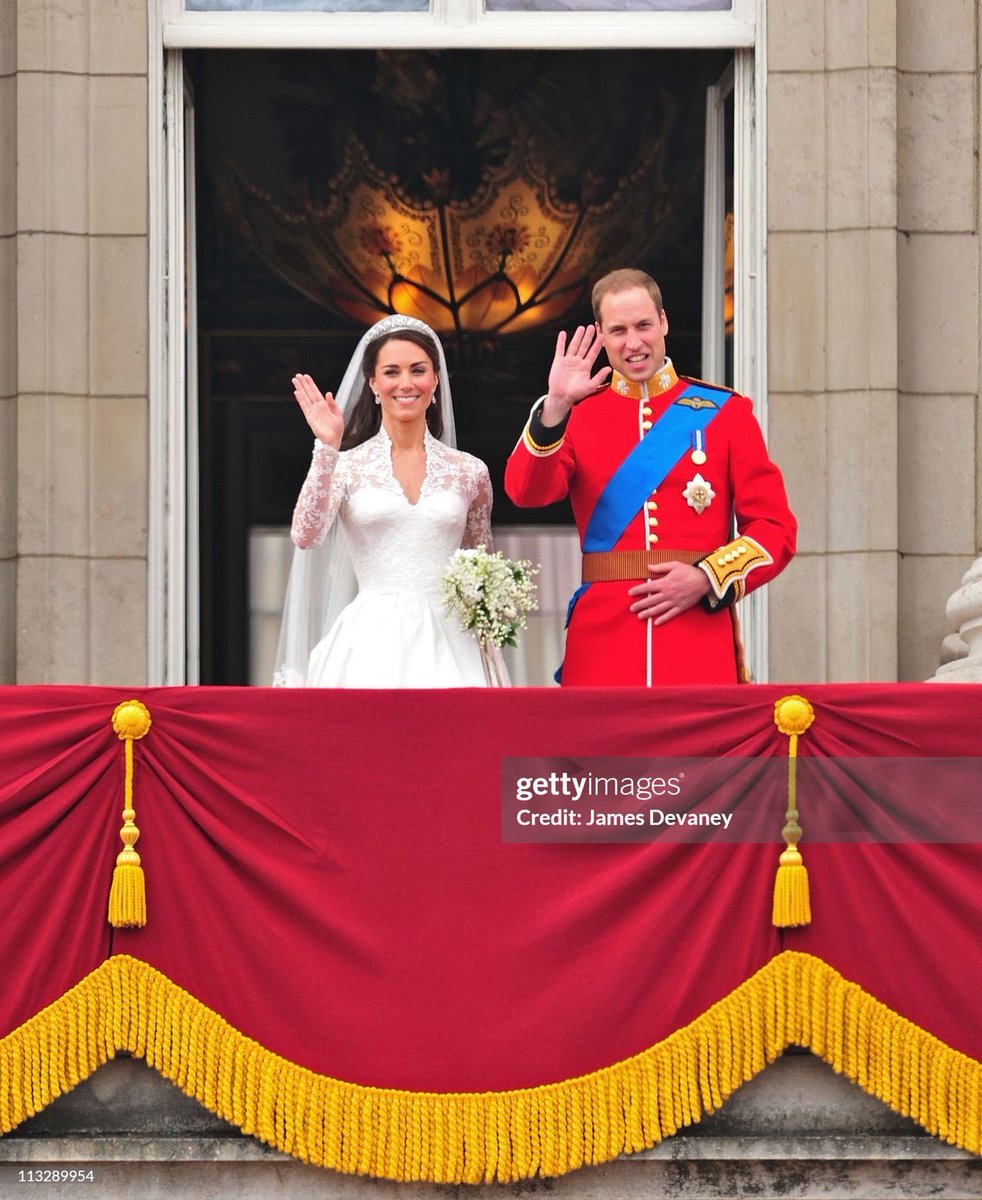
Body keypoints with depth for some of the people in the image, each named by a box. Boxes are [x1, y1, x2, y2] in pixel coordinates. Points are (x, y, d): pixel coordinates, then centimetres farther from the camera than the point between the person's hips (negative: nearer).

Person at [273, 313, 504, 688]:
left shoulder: (469, 472, 10)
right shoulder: (346, 465, 5)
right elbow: (306, 536, -12)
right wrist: (327, 449, -15)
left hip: (446, 644, 2)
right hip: (372, 644, -2)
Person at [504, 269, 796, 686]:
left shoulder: (724, 412, 8)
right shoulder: (578, 415, 9)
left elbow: (775, 529, 5)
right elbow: (526, 491, -9)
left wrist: (705, 579, -10)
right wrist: (556, 405, -21)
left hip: (700, 643, 0)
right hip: (603, 644, 0)